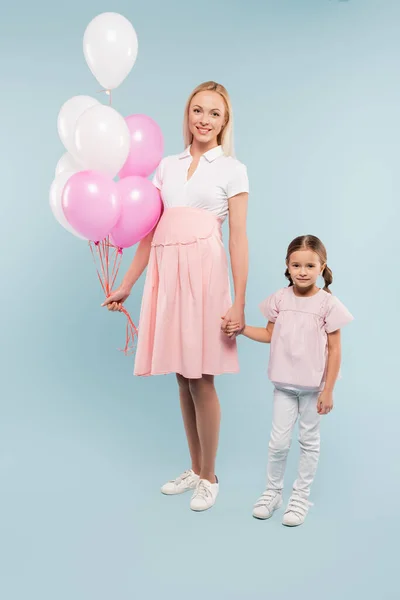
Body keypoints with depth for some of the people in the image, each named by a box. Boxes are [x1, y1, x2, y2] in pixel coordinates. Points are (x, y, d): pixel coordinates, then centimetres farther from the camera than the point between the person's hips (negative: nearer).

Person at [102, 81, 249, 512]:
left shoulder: (232, 169, 5)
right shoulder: (167, 166, 16)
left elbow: (238, 237, -2)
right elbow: (150, 230, 14)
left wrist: (239, 302, -9)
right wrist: (127, 285, 11)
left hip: (203, 271, -4)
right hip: (166, 272, 4)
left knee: (201, 377, -2)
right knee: (182, 376, 10)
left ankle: (209, 477, 15)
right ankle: (195, 469, 25)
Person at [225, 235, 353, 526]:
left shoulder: (328, 303, -11)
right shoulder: (280, 299, -2)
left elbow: (334, 350, -8)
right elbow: (270, 334, 11)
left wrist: (328, 390, -10)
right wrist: (241, 329, -5)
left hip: (313, 387, -2)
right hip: (284, 384, 2)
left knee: (309, 441, 11)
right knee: (279, 441, 6)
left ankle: (301, 496, 25)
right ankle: (273, 492, 25)